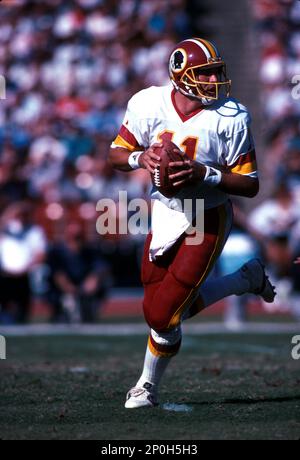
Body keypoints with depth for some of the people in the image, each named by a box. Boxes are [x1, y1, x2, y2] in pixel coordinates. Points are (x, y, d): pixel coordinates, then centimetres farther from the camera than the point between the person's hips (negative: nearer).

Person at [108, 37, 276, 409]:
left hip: (208, 221, -4)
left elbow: (250, 185, -15)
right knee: (177, 307, 11)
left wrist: (204, 175, -30)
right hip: (165, 214, 4)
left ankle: (148, 387, 20)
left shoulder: (231, 118, -19)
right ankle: (248, 280, 34)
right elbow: (116, 154, 1)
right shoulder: (149, 105, -11)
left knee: (163, 314, -7)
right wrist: (140, 158, -22)